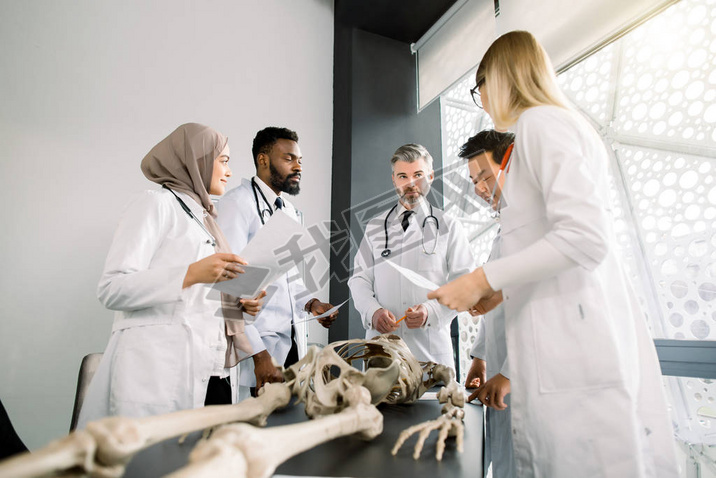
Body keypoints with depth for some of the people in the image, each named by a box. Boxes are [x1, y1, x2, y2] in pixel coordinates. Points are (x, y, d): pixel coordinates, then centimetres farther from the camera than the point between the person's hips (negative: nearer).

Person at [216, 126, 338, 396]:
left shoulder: (290, 211, 14)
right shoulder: (238, 203, -12)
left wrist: (309, 303, 2)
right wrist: (259, 354, -22)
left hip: (289, 341, 8)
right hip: (254, 345, -7)